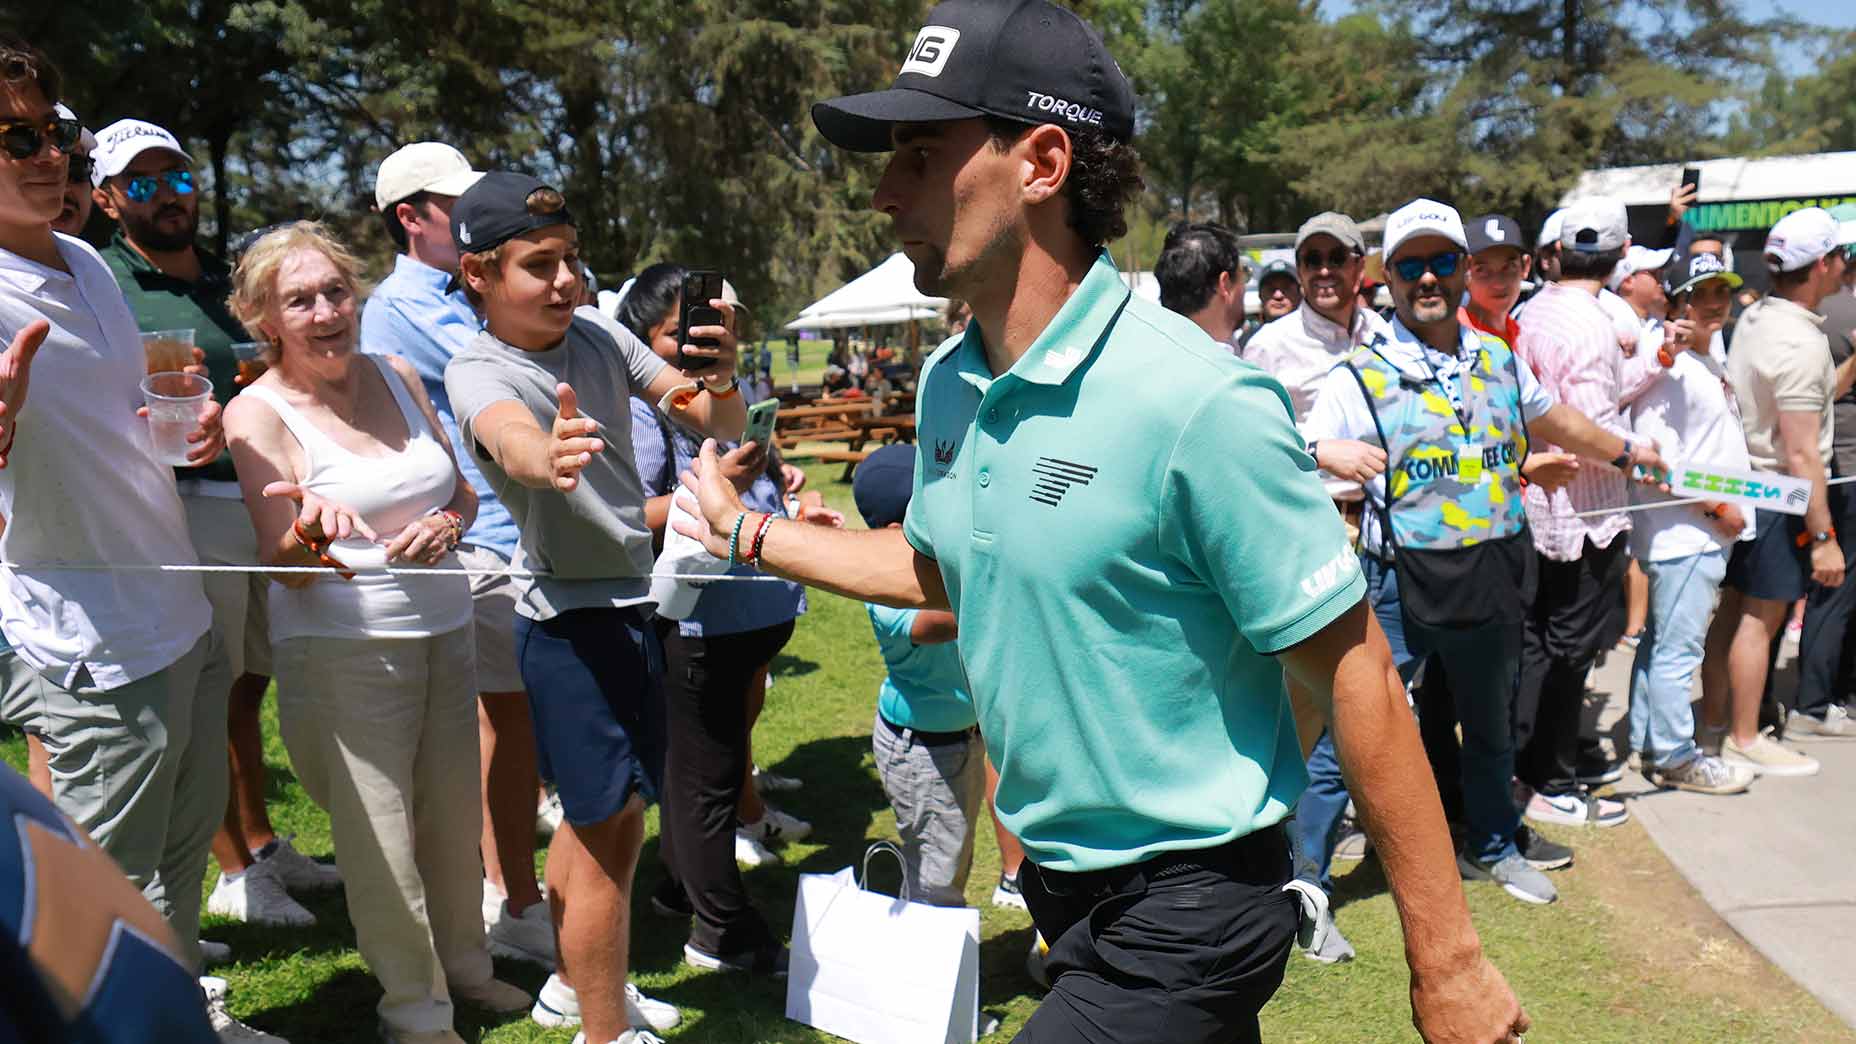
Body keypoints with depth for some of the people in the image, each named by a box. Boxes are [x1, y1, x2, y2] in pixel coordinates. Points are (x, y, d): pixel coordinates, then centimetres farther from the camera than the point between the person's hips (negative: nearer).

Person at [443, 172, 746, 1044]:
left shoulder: (602, 334, 1)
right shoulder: (477, 371, -17)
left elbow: (718, 425, -4)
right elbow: (510, 440, -41)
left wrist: (720, 378, -27)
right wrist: (549, 457, -64)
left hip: (633, 604, 7)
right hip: (567, 618, -7)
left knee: (603, 816, 21)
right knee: (607, 829, -6)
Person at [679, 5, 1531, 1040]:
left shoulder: (1198, 401, -25)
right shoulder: (947, 387, -1)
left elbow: (1354, 671, -21)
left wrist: (1447, 960, -15)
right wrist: (744, 530, 21)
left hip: (1184, 913, -7)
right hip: (1059, 878, 7)